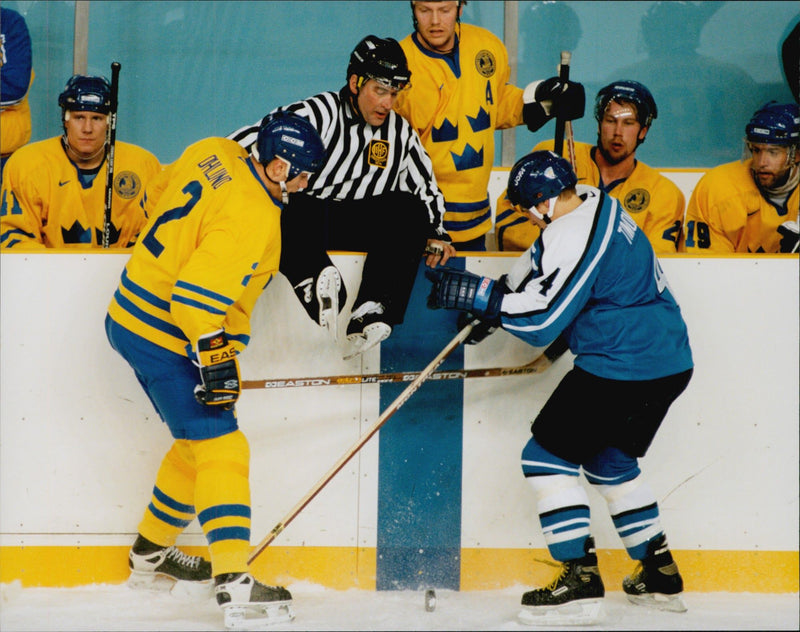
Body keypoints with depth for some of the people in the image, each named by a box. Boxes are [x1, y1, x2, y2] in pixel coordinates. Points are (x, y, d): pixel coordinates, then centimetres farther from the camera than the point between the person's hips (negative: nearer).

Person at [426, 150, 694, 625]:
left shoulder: (575, 239, -21)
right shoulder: (592, 202, 11)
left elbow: (542, 321, -21)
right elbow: (541, 264, 27)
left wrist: (479, 295, -13)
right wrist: (496, 304, 21)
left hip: (622, 368, -11)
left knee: (547, 456, -4)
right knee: (611, 461, 26)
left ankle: (581, 580, -11)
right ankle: (661, 576, 28)